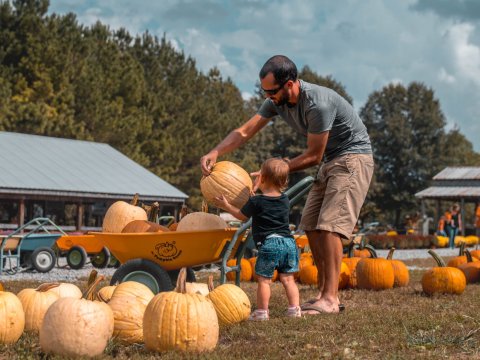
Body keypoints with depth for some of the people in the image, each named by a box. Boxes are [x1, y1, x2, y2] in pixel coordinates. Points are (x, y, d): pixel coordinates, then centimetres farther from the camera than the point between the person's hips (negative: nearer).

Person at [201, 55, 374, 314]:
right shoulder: (277, 101, -3)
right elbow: (244, 132, -2)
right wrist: (215, 153, -18)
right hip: (329, 162, 9)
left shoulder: (318, 104, -29)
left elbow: (313, 156, -22)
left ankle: (330, 299, -19)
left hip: (352, 158, -9)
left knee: (328, 225, -18)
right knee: (311, 226, 4)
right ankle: (325, 293, 9)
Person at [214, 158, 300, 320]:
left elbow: (242, 216, 11)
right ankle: (294, 308, 7)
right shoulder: (285, 200, 11)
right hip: (288, 242, 5)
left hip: (268, 244, -5)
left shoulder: (256, 202, -4)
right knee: (288, 278, 10)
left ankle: (262, 311, 5)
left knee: (264, 279, 2)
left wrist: (226, 206, 26)